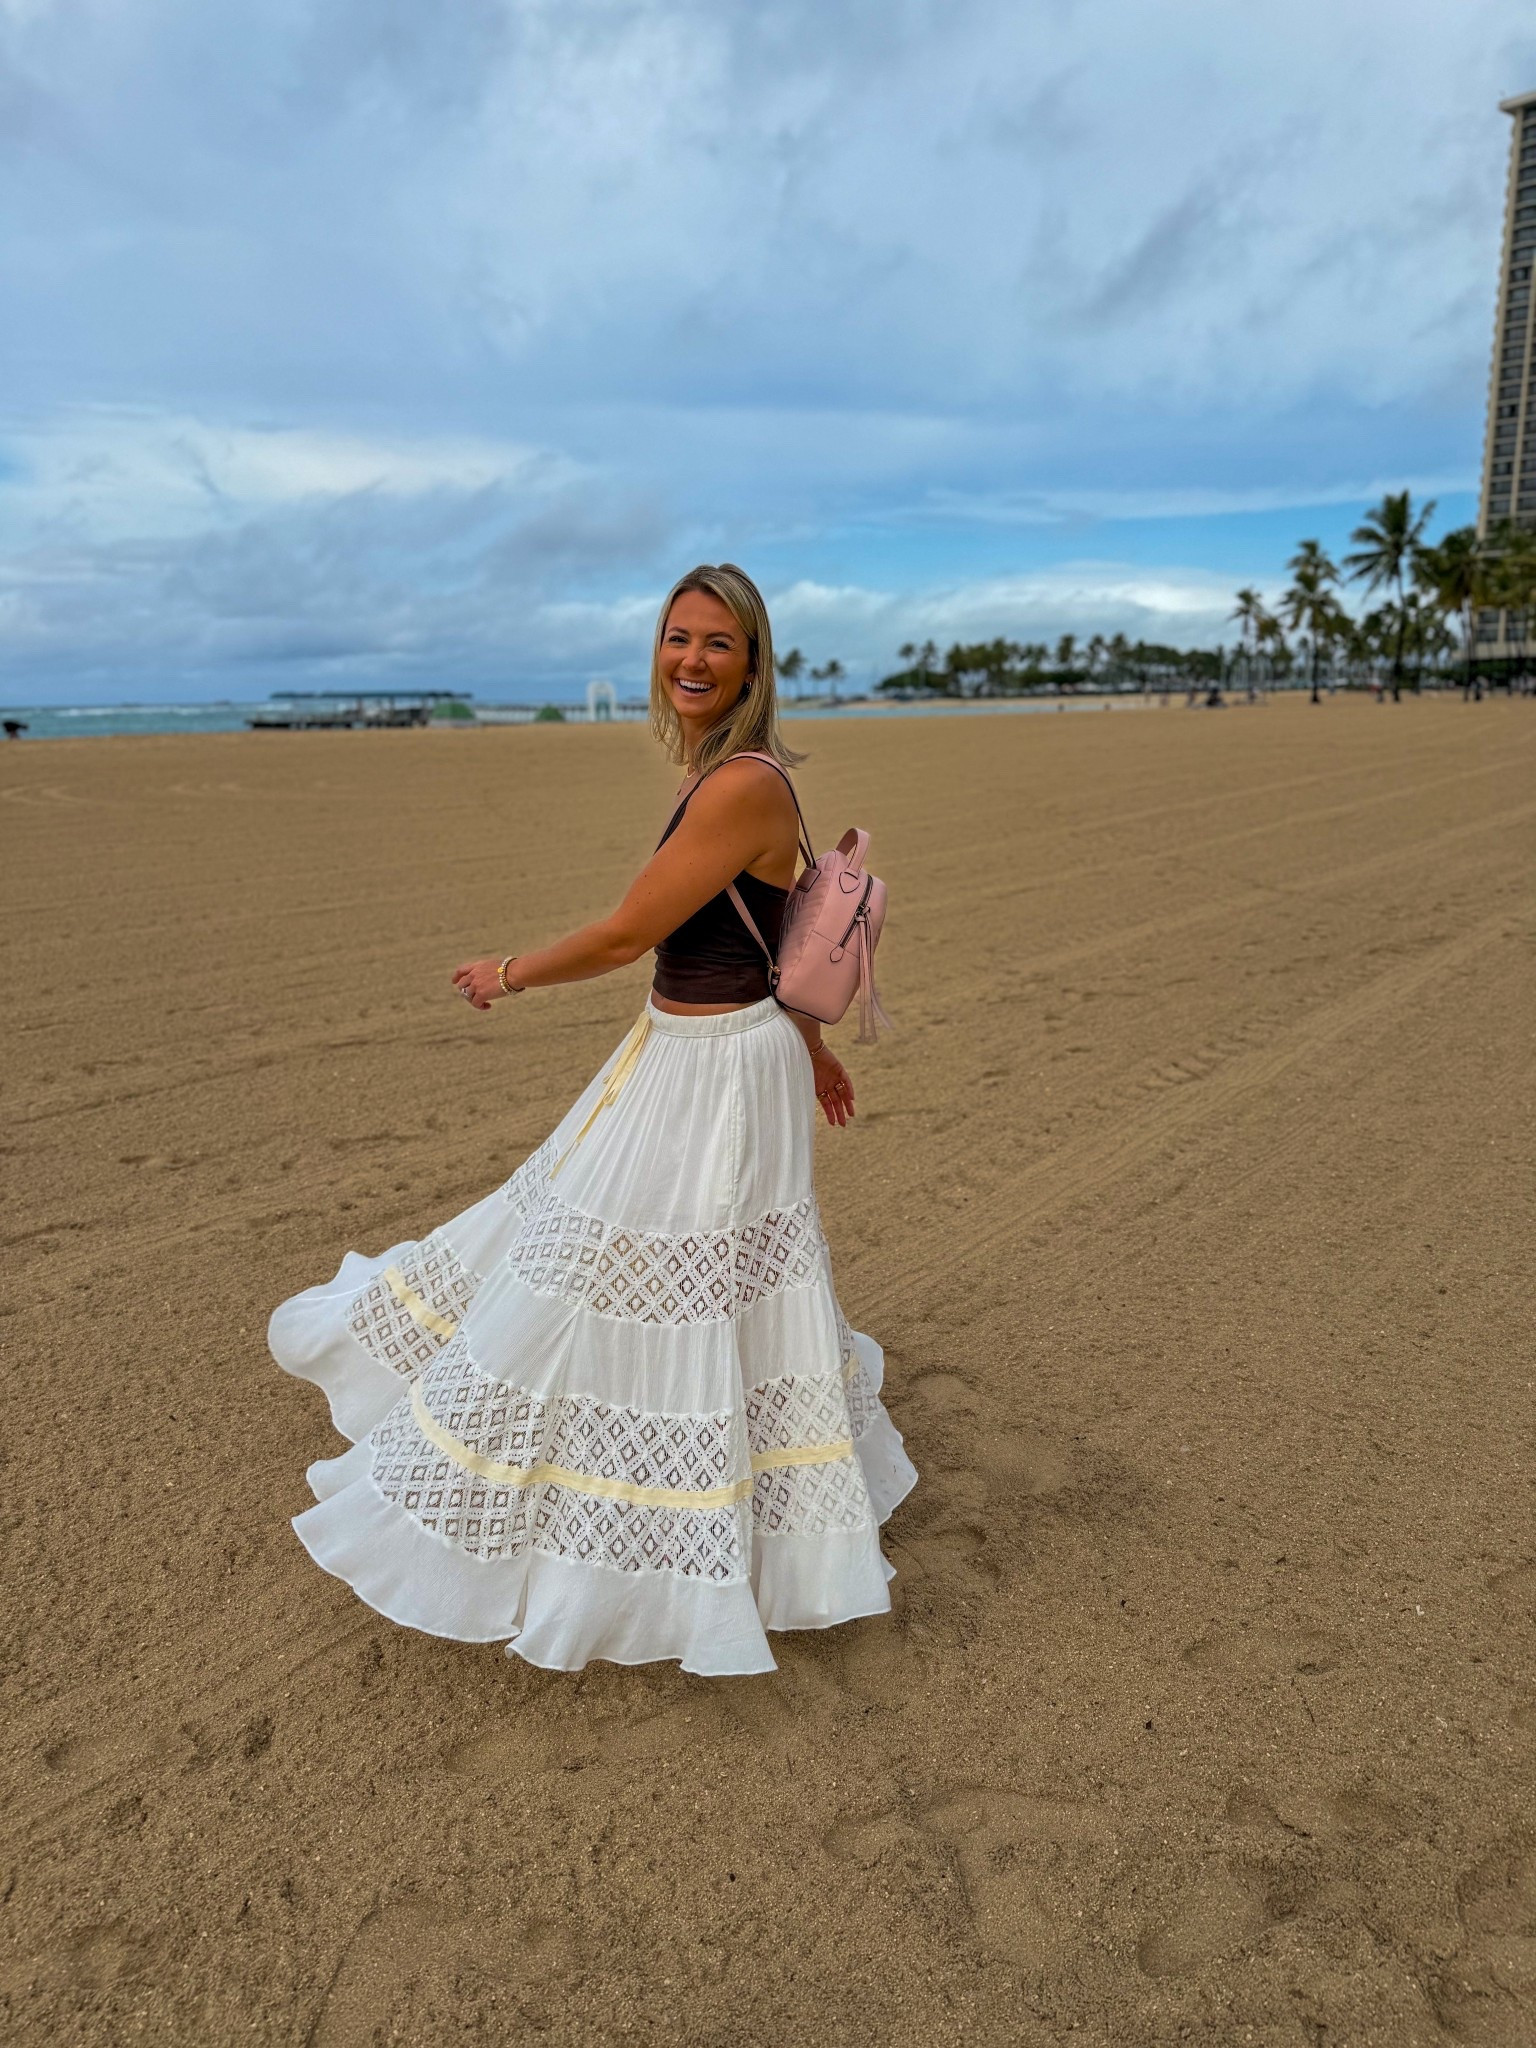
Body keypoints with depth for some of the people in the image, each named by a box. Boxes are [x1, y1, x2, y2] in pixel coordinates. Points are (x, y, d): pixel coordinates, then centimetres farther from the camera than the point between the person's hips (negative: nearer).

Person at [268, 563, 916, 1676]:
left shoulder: (740, 786, -24)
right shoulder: (728, 773, 7)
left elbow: (625, 934, -20)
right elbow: (780, 928, 16)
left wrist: (510, 976, -3)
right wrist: (812, 1041, 25)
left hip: (717, 1072, -10)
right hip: (682, 1052, 10)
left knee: (689, 1307, 4)